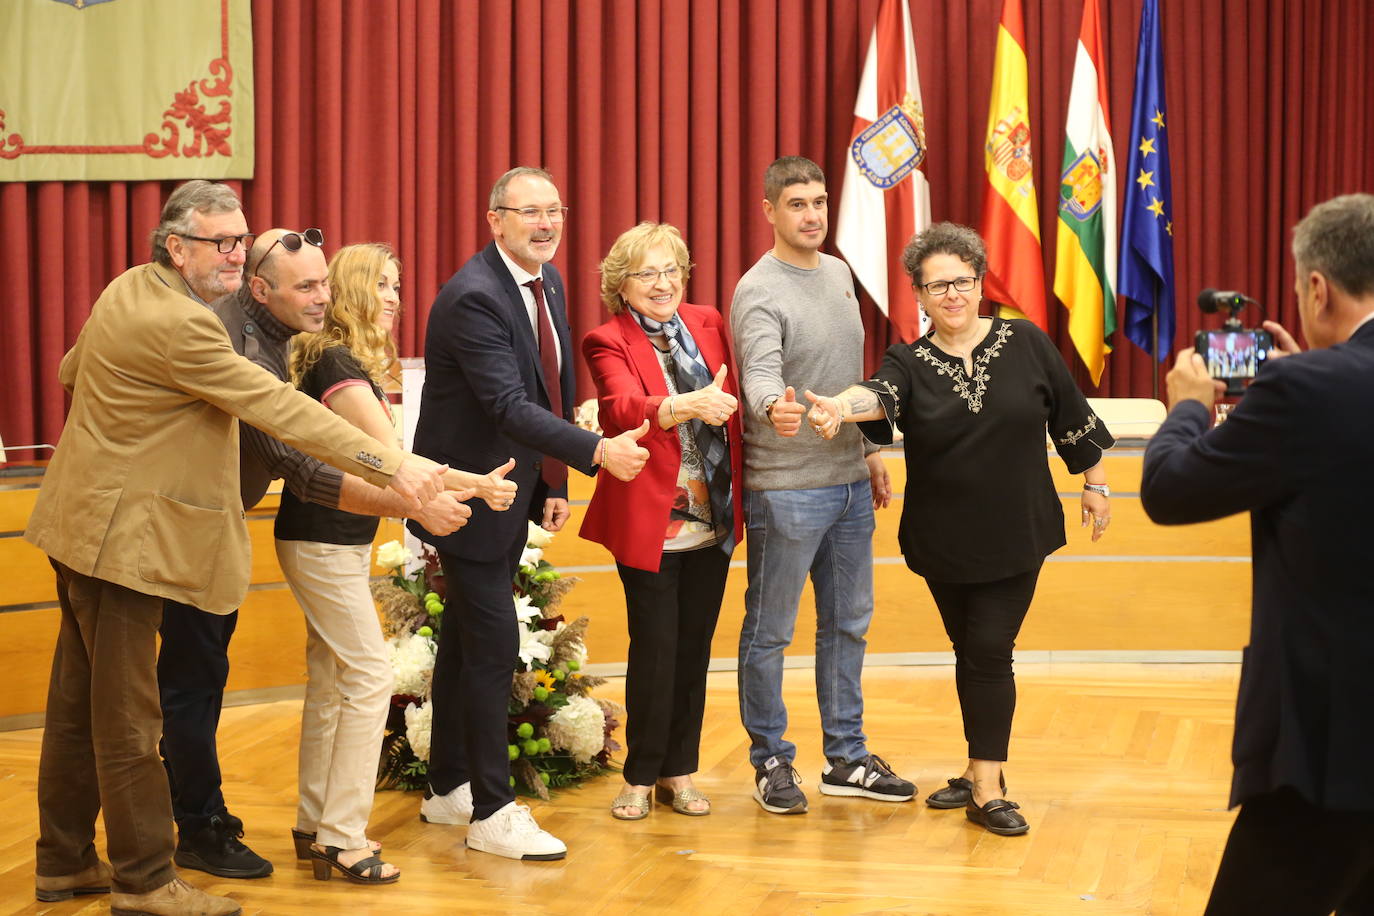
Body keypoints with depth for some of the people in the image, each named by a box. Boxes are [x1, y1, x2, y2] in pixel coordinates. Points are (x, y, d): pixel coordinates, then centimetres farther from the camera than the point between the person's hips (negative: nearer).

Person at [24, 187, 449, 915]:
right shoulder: (179, 325, -23)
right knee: (127, 718, -1)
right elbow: (281, 410, -27)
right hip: (124, 537, -10)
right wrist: (392, 466, -27)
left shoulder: (128, 288, 7)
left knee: (77, 704, 16)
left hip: (84, 526, 10)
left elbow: (71, 368, 24)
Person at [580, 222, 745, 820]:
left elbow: (732, 403, 18)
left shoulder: (707, 324, 9)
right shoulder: (609, 343, -7)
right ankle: (640, 777, 10)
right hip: (649, 519, -5)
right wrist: (687, 405, -44)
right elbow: (625, 407, -26)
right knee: (655, 646, -4)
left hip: (712, 519, 5)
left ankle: (679, 772, 20)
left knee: (694, 646, 9)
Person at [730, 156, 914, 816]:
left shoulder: (838, 275, 11)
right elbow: (761, 373, -30)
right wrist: (774, 407, -51)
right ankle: (771, 762, 15)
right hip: (785, 489, -8)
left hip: (849, 482, 8)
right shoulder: (759, 292, -13)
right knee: (769, 632, 3)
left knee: (848, 624, 14)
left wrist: (870, 451, 19)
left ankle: (846, 759, 24)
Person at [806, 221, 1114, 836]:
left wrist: (1095, 485, 9)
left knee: (989, 652, -6)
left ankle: (986, 790, -1)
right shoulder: (909, 363, -3)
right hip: (944, 542, 2)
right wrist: (841, 406, -47)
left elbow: (1073, 417, 5)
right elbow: (879, 396, -25)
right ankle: (983, 769, 28)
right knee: (969, 653, 12)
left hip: (1015, 536, -2)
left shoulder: (1026, 345, -3)